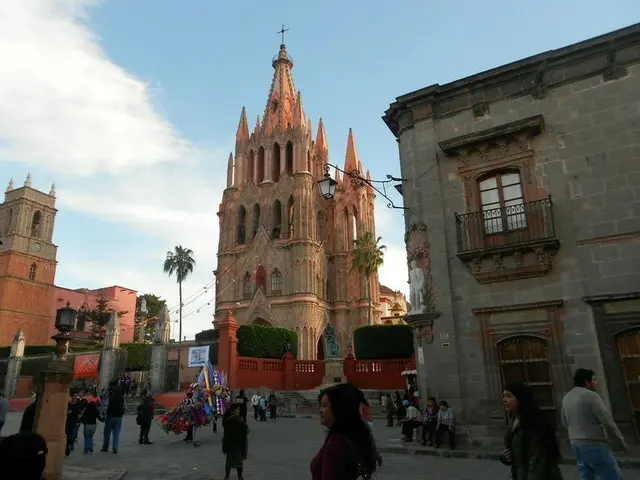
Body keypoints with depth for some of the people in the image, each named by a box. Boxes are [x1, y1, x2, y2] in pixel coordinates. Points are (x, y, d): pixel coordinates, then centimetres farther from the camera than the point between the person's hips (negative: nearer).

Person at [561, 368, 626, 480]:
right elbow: (607, 421, -13)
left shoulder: (566, 397, 9)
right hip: (594, 445, -8)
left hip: (576, 444, 8)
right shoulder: (591, 396, -15)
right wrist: (621, 441, -1)